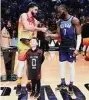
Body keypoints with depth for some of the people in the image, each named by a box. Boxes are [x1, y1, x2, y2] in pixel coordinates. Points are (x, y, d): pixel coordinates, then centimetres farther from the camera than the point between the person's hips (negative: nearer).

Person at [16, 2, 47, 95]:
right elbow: (27, 27, -22)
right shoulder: (24, 15, -5)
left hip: (31, 44, 6)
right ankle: (19, 85, 6)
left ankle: (29, 84, 19)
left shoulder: (35, 21, 14)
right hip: (23, 44, -6)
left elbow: (35, 33, 13)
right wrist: (41, 29, -20)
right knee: (21, 65, -4)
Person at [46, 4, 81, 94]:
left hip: (71, 46, -6)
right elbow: (58, 35, 10)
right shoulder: (59, 22, 4)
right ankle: (63, 83, 23)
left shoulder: (74, 20, -13)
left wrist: (77, 48, -18)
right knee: (61, 64, 10)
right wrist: (49, 35, -8)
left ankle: (71, 86, 13)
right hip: (62, 46, 6)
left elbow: (79, 35, -12)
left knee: (71, 65, 2)